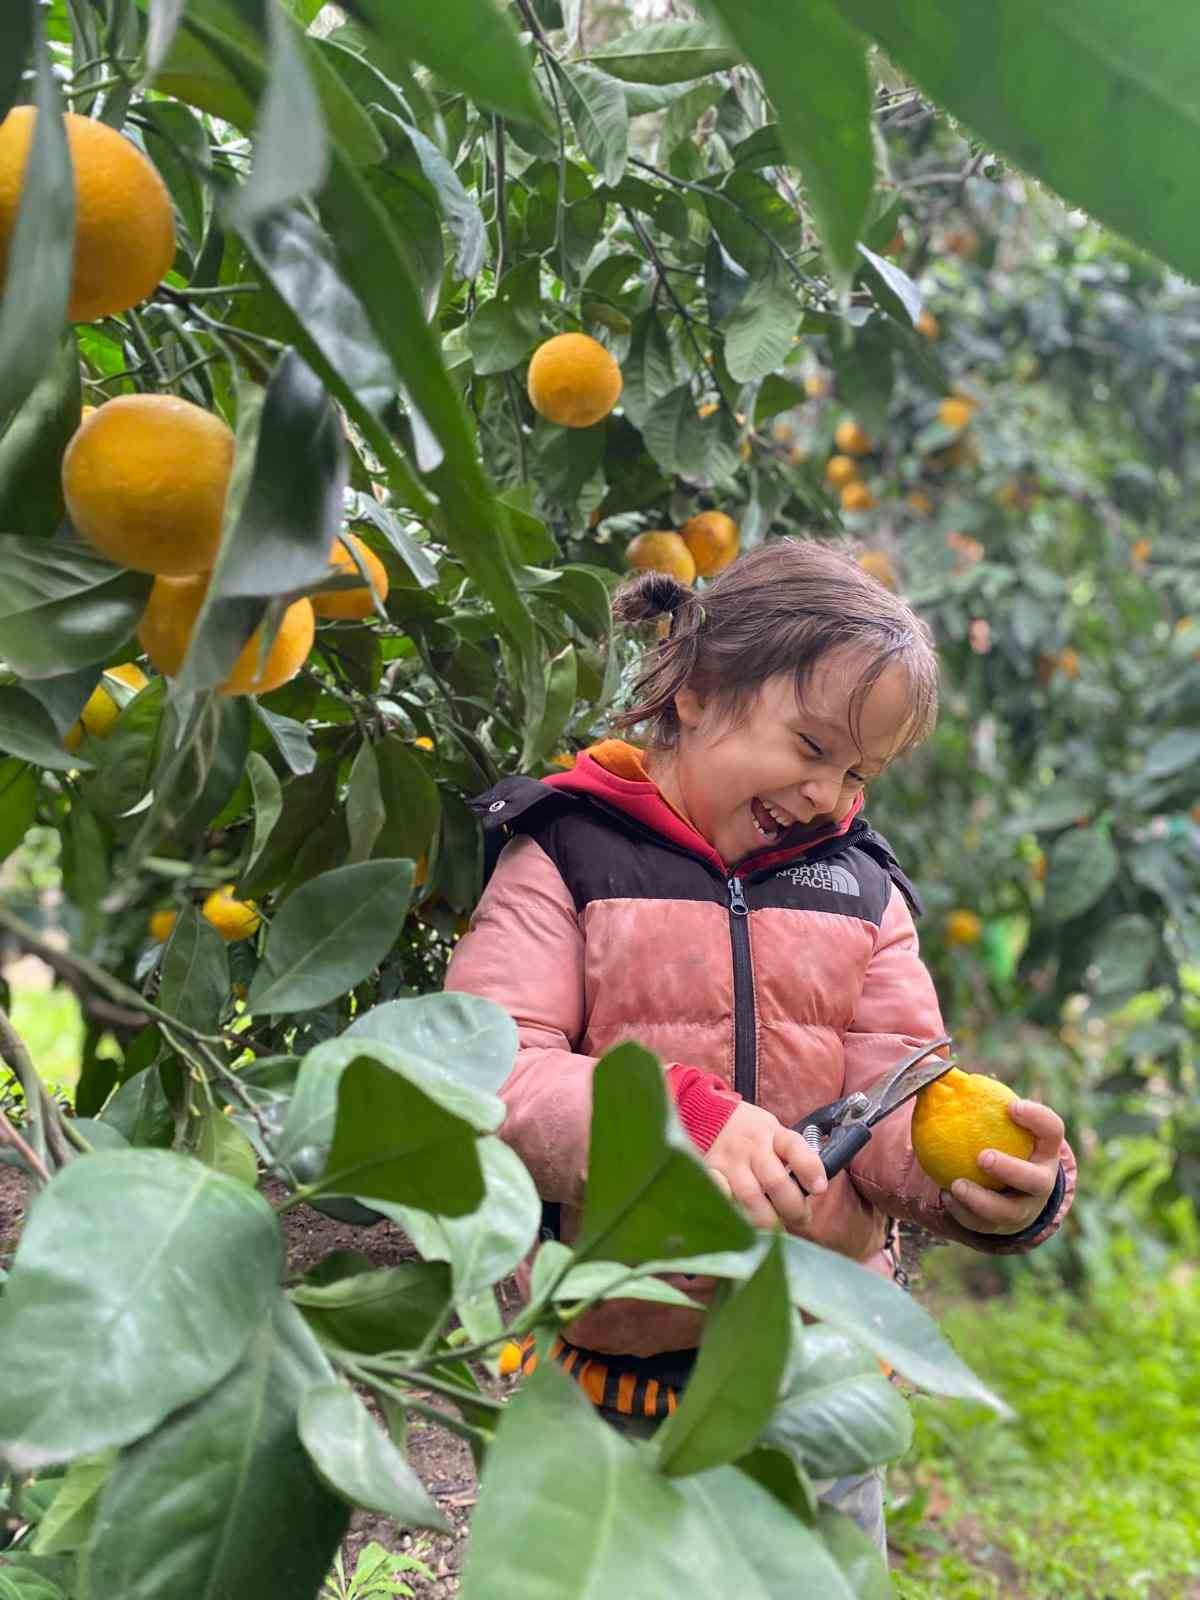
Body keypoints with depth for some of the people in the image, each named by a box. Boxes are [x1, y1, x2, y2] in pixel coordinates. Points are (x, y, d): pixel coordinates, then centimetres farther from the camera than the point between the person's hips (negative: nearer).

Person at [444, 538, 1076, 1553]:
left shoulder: (861, 890, 8)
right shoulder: (567, 859, -5)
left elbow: (898, 1106, -1)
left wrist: (991, 1181, -22)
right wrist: (675, 1121, -32)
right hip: (614, 1359, -3)